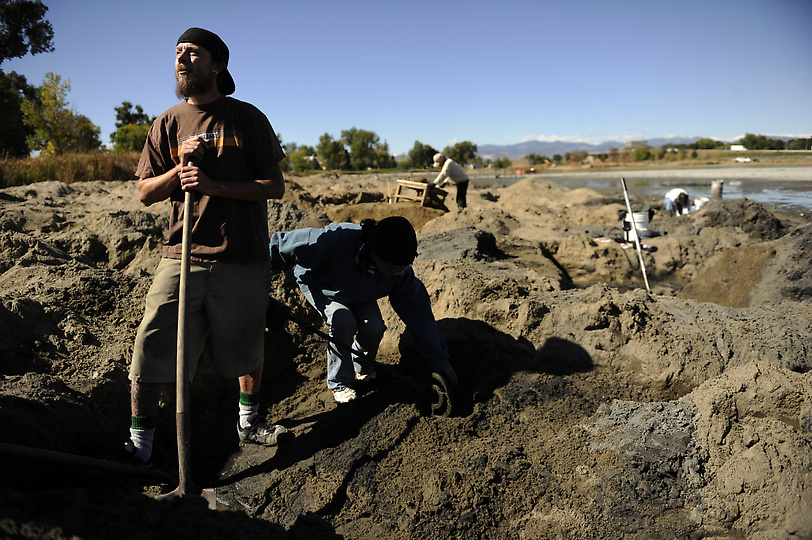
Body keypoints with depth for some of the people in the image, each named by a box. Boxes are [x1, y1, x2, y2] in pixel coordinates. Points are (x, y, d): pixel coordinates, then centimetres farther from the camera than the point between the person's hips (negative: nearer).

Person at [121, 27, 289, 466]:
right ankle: (140, 441, 18)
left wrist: (214, 185, -14)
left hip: (243, 258, -1)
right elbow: (145, 193, 11)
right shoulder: (167, 124, 11)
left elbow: (275, 187, -2)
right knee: (153, 350, -1)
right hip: (181, 255, 2)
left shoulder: (247, 118, 4)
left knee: (248, 350, 12)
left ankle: (249, 421, 35)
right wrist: (179, 169, -8)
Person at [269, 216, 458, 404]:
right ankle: (339, 382, -4)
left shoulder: (401, 270, -30)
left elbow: (419, 311, -20)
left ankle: (362, 368, 12)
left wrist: (440, 360, -17)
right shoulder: (334, 242, -45)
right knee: (343, 321, -30)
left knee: (373, 327, -22)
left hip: (358, 293, 3)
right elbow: (282, 245, -30)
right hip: (318, 284, -3)